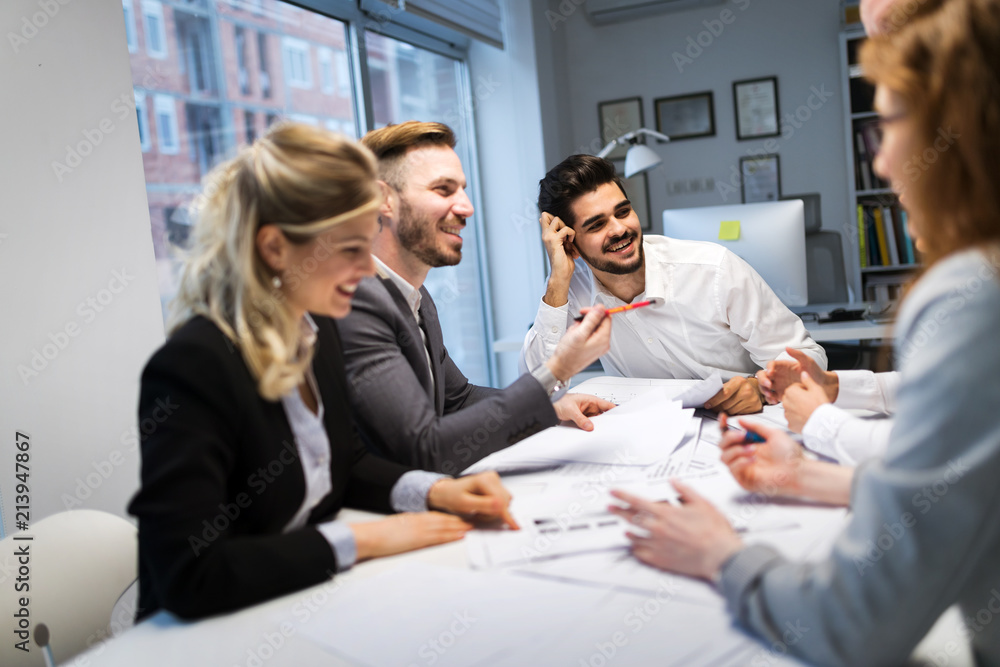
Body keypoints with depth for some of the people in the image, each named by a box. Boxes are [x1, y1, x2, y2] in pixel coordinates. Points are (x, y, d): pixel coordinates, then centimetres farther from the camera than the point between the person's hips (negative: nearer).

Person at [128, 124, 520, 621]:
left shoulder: (317, 328, 0)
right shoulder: (191, 367, -24)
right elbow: (189, 577, -28)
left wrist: (433, 491, -5)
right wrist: (361, 540, -23)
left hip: (310, 606, 7)